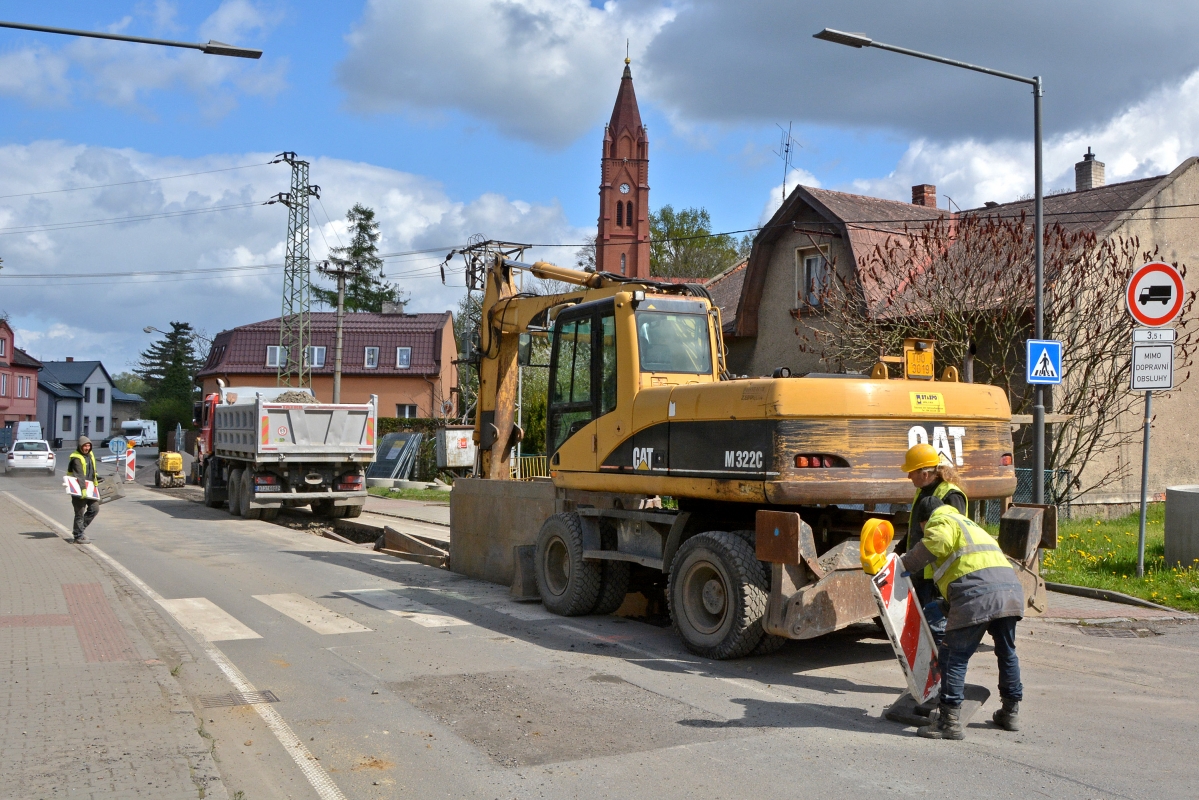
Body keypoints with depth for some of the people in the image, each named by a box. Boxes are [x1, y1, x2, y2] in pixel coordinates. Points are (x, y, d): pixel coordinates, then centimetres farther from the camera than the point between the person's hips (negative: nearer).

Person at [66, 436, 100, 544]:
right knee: (80, 513, -2)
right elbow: (79, 475, -28)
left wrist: (95, 481, 25)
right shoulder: (76, 458, -18)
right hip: (79, 489, -8)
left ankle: (81, 528, 23)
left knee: (95, 508, 10)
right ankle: (78, 537, 5)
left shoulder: (90, 454, 10)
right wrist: (83, 489, -36)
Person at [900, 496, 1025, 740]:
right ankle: (1011, 713, 36)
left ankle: (950, 720, -6)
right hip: (1011, 587, 9)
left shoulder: (942, 521, 11)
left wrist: (904, 565, -6)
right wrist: (943, 606, 33)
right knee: (1007, 653, 24)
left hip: (978, 595, -9)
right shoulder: (968, 524, 37)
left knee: (954, 655, -3)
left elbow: (935, 543, -14)